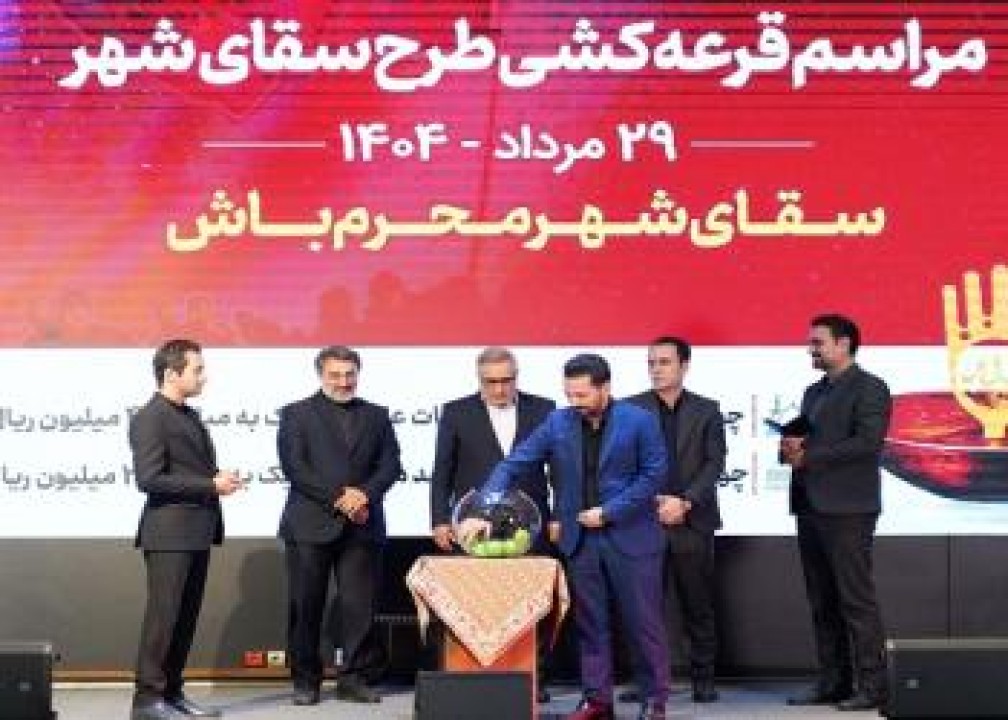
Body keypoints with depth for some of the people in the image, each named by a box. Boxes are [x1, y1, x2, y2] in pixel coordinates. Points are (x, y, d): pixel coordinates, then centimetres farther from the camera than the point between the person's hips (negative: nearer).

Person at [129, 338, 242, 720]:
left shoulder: (190, 416, 17)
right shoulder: (150, 418, -12)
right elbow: (149, 478, -20)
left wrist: (220, 478, 2)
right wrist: (211, 485, -18)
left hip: (197, 532, 9)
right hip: (169, 533, -9)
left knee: (186, 617, 11)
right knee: (163, 616, -6)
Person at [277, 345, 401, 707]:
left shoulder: (376, 416, 15)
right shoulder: (297, 414, 6)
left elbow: (390, 464, 7)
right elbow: (294, 466, -5)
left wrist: (365, 493, -12)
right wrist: (338, 498, -12)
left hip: (362, 525, 2)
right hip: (311, 524, -2)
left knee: (360, 605, -1)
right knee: (306, 606, 1)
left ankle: (355, 678, 8)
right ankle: (305, 680, 11)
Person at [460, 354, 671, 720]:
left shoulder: (640, 421, -7)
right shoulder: (557, 423, 1)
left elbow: (653, 475, -8)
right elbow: (513, 465, -2)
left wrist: (608, 511, -13)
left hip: (630, 536, -3)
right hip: (580, 539, 3)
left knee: (644, 622, 3)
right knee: (590, 623, 9)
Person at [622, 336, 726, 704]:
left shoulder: (706, 410, 7)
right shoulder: (630, 409, 6)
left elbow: (715, 462, 0)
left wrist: (685, 502, -11)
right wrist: (652, 502, -9)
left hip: (693, 522, 0)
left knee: (699, 605, 4)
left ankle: (703, 679, 12)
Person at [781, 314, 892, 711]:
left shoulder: (869, 389, -5)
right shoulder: (814, 392, 20)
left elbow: (867, 443, -17)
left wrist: (807, 456, -15)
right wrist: (791, 447, -1)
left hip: (847, 511, -8)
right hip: (811, 508, 8)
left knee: (856, 600, -6)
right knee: (822, 603, 9)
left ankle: (871, 685, 0)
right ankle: (832, 682, 15)